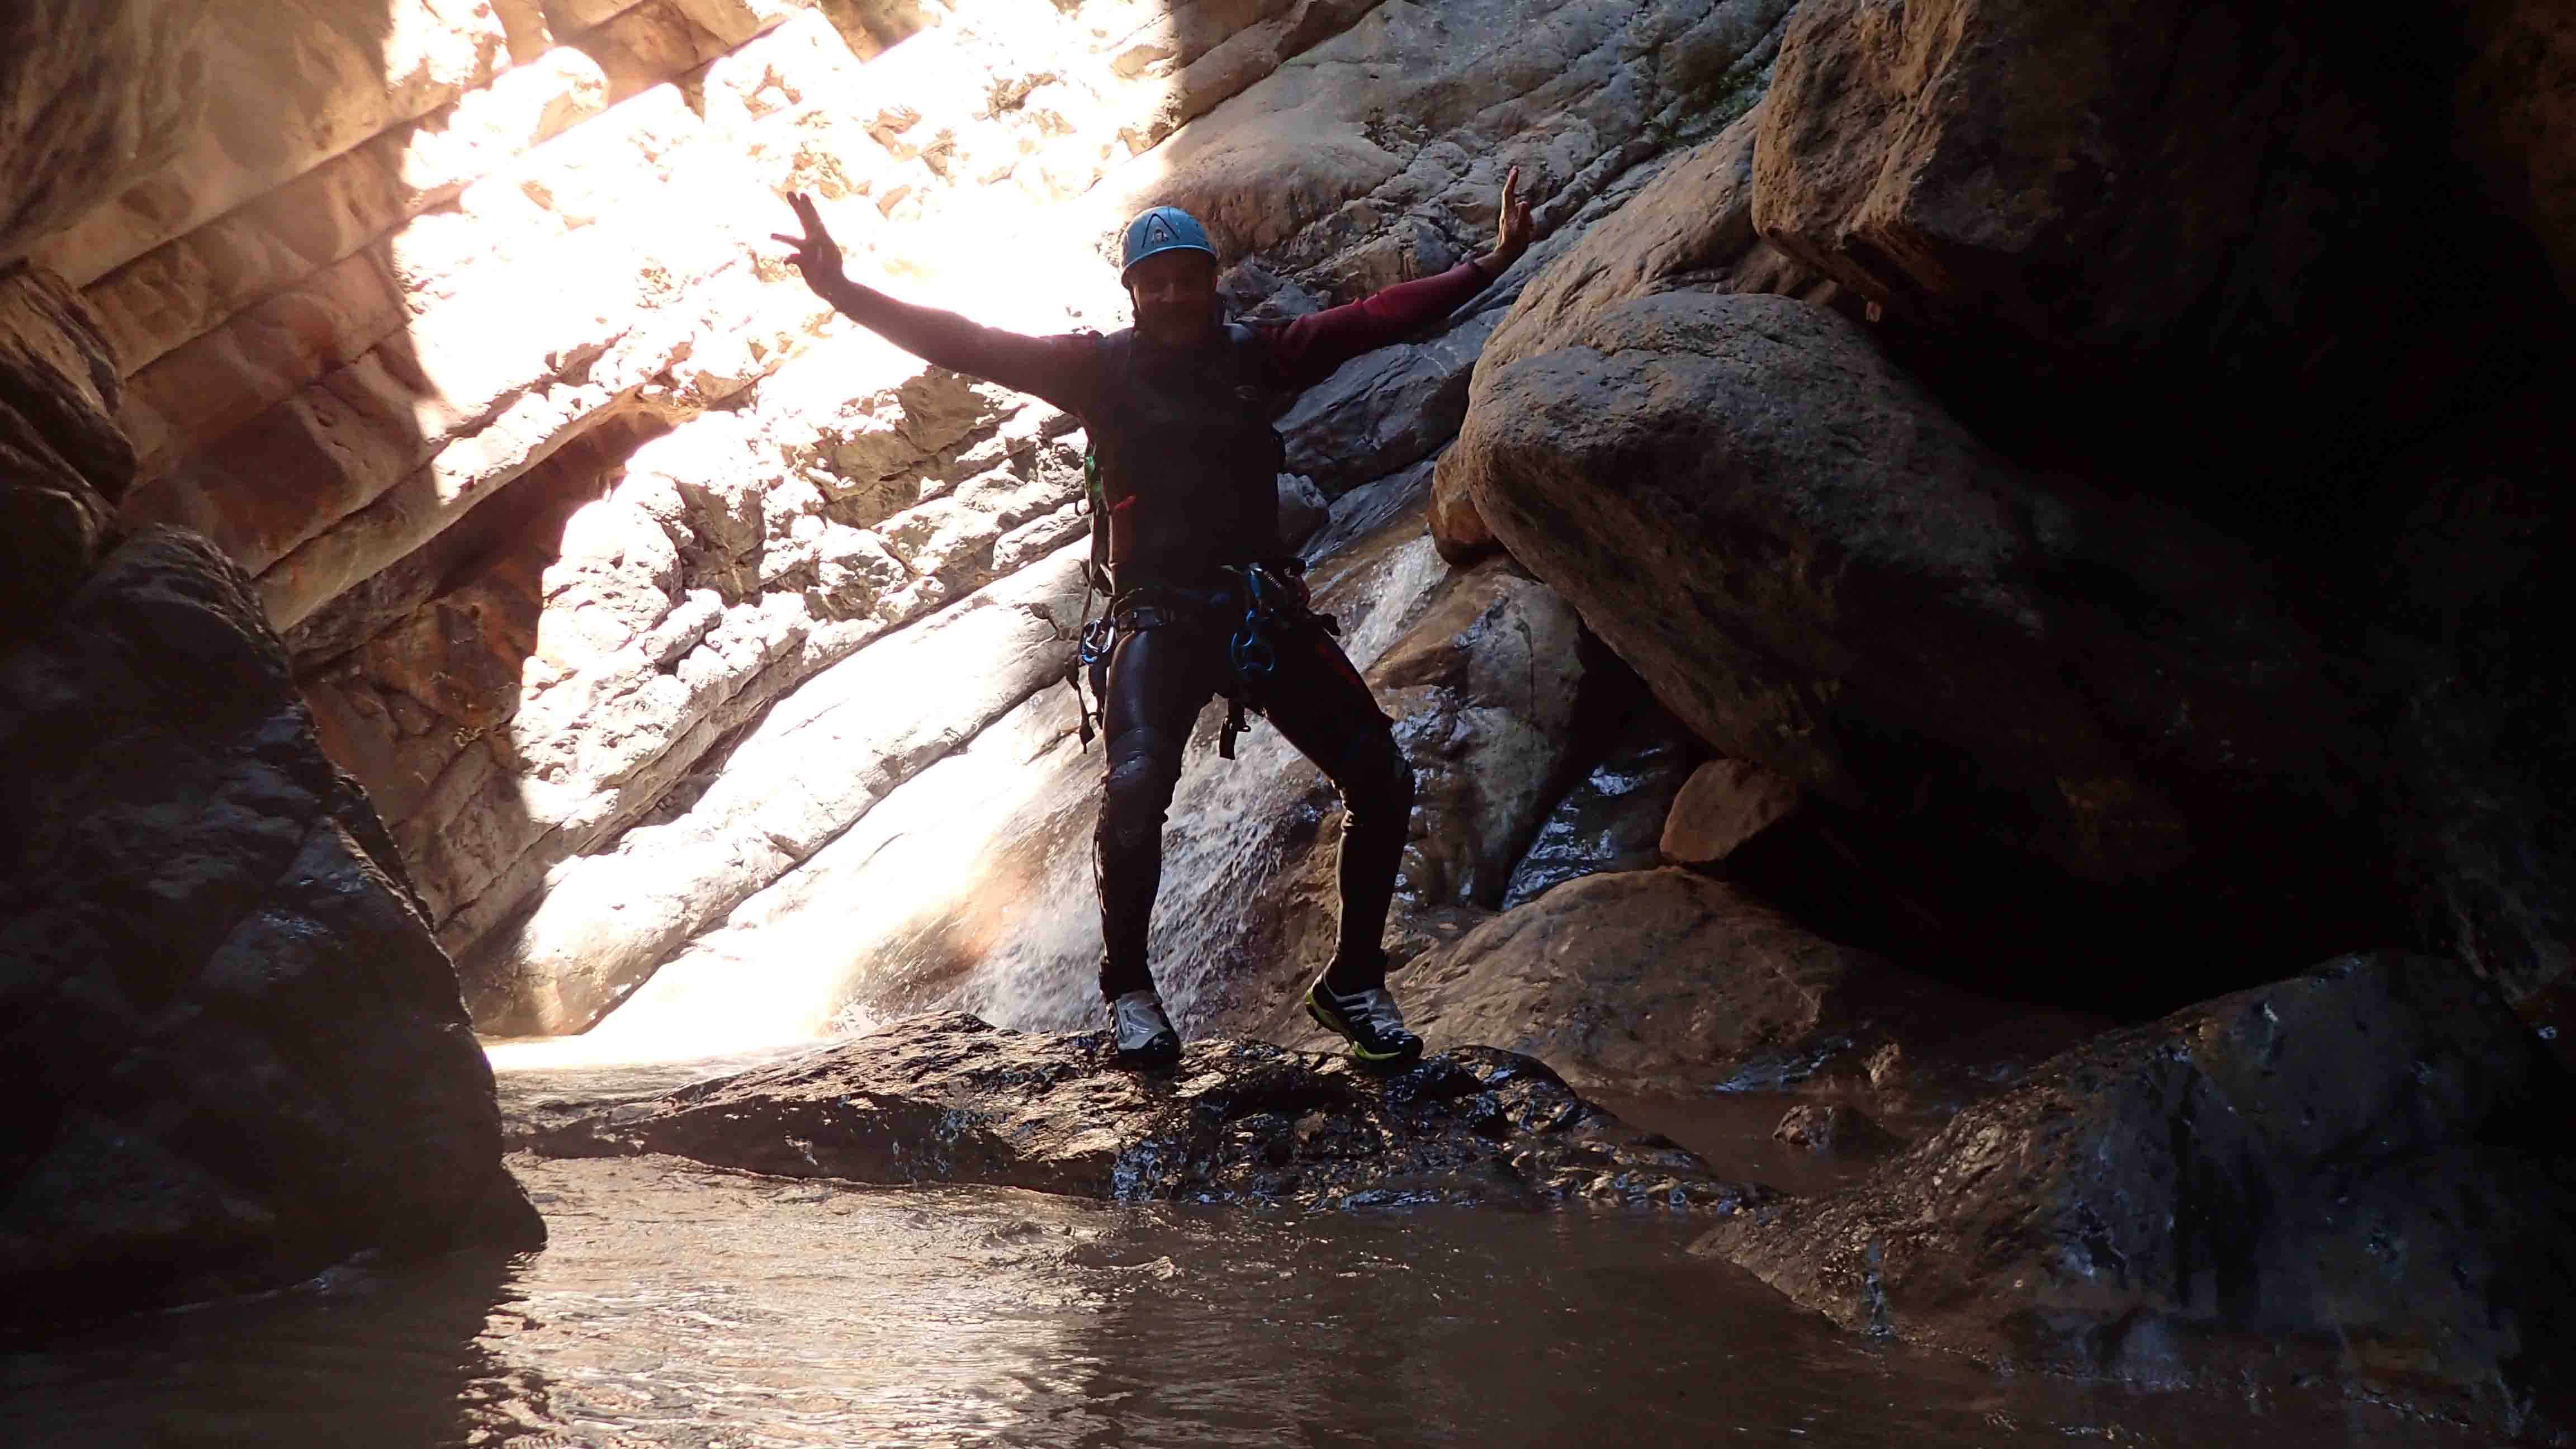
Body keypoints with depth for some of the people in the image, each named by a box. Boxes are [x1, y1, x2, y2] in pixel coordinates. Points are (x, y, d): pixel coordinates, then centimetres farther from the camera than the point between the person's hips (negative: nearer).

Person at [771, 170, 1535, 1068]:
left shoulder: (1254, 356, 10)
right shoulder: (1103, 367, 5)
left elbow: (1380, 317, 9)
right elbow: (970, 346, -2)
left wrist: (1491, 264, 5)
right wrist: (844, 292, -12)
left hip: (1265, 610, 3)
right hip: (1160, 617, -3)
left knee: (1381, 778, -8)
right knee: (1136, 785, -28)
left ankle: (1353, 982, 10)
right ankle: (1128, 987, -5)